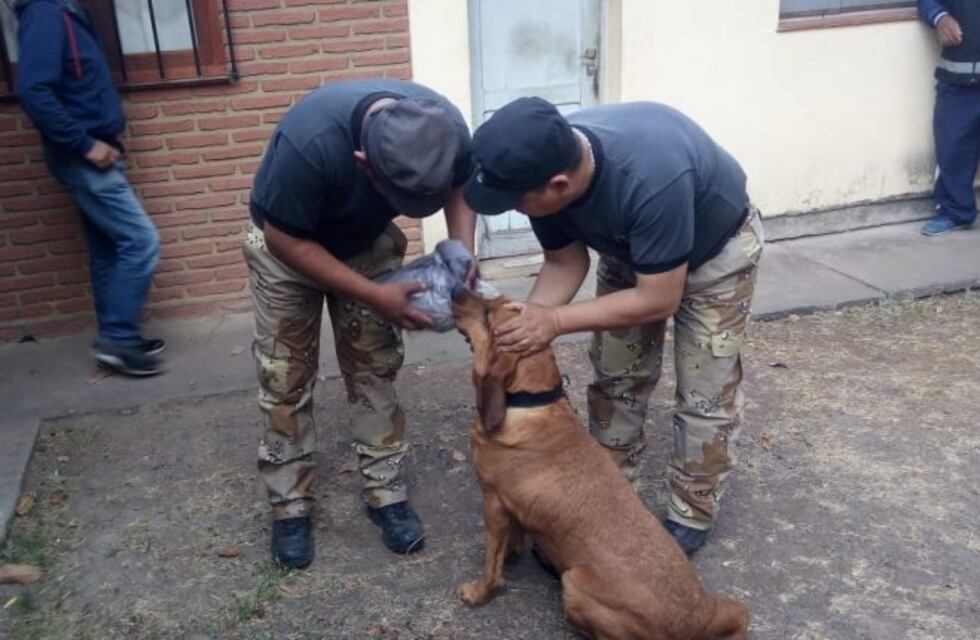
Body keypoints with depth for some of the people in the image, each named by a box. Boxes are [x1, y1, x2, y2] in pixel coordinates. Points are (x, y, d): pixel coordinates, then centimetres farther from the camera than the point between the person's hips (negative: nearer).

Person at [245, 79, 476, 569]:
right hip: (289, 245, -3)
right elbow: (286, 239, -29)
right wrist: (374, 296, -32)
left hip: (368, 241, 3)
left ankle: (385, 492, 18)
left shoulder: (444, 126, -30)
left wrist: (462, 251, -26)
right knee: (285, 378, 2)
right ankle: (290, 505, 16)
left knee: (375, 367, 4)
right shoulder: (309, 142, -43)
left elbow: (461, 184, -8)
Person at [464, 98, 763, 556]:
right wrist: (526, 318, -28)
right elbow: (565, 262, -12)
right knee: (615, 380, 8)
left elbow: (659, 299, -34)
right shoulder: (547, 164, -27)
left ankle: (690, 518, 17)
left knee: (704, 396, -1)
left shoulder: (651, 177, -45)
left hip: (717, 250, -5)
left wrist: (555, 320, -36)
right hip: (629, 249, 6)